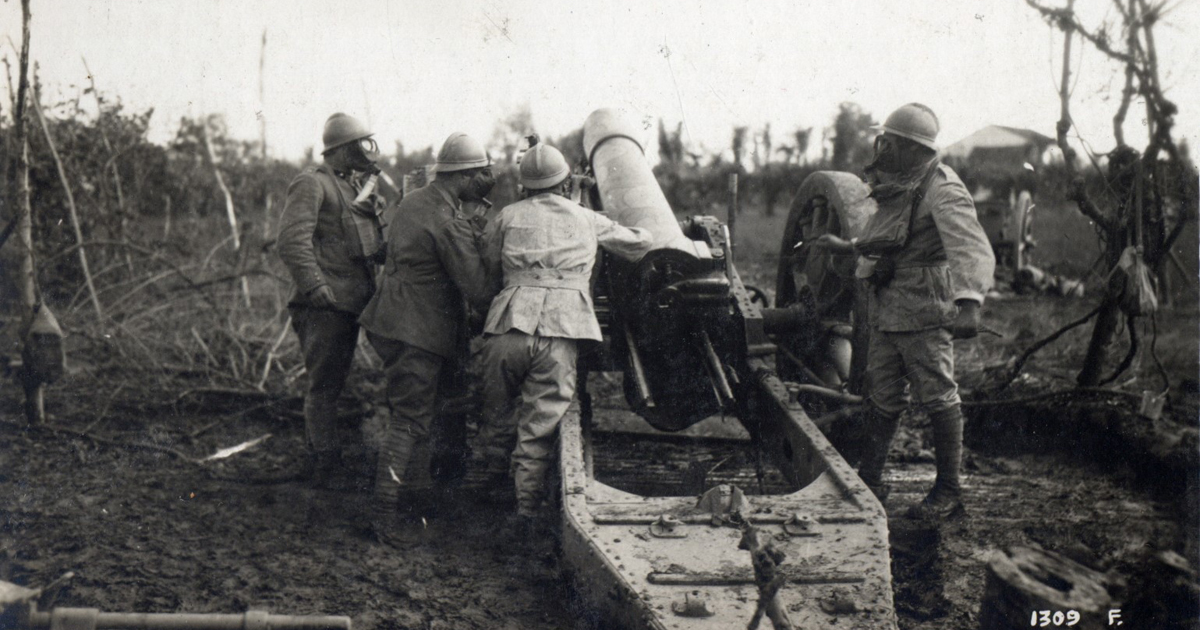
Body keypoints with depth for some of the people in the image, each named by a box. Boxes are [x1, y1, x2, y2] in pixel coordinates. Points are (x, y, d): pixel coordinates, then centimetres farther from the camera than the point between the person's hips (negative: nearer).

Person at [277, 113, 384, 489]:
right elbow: (293, 242, -18)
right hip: (325, 304, -9)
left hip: (350, 303, 9)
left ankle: (321, 457, 23)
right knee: (324, 384, -6)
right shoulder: (311, 184, -8)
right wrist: (316, 286, -24)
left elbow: (374, 245, 28)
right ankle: (325, 465, -2)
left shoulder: (355, 188, 20)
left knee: (333, 382, 14)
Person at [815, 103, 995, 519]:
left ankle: (949, 492, 8)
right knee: (881, 395, 13)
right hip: (887, 312, 9)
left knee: (938, 398, -1)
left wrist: (968, 301, -44)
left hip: (925, 312, -9)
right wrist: (847, 247, 41)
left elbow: (973, 250, -29)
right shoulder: (896, 191, 14)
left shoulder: (942, 191, -16)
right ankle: (869, 480, 24)